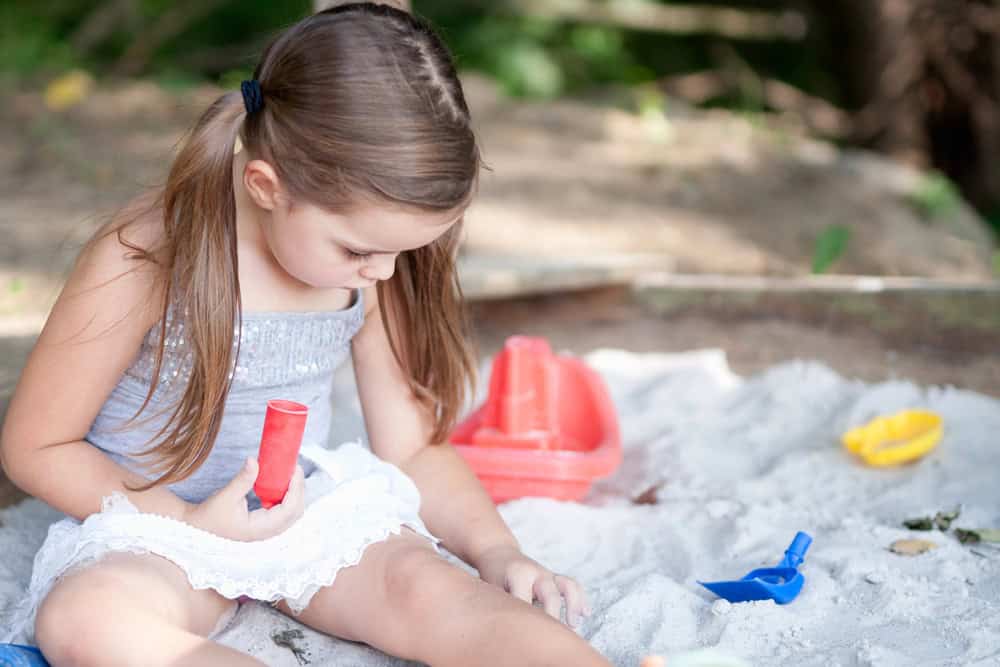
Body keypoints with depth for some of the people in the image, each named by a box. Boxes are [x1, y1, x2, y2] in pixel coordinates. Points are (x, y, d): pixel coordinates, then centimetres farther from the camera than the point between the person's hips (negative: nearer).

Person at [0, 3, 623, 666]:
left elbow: (412, 446, 5)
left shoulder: (373, 270, -4)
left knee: (432, 591, -29)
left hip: (313, 508, 3)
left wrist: (496, 550, -12)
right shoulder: (144, 260, -19)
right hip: (157, 522, -3)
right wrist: (191, 524, -19)